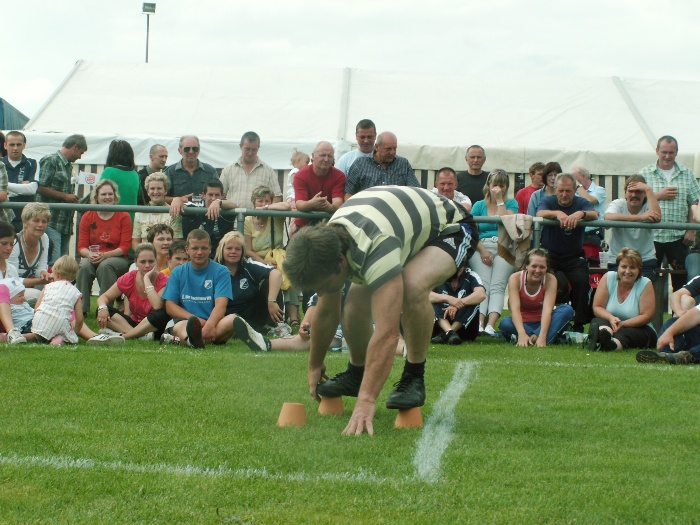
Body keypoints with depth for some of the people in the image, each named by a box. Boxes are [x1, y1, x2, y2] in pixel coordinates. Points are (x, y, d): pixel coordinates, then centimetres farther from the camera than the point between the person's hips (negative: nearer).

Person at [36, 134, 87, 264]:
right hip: (52, 222, -9)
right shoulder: (50, 161, -6)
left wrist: (73, 198, 9)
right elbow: (41, 188, -15)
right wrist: (65, 196, -11)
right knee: (53, 262, -15)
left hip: (66, 223, 9)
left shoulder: (69, 166, 21)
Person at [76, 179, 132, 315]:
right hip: (93, 258, 2)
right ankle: (81, 308, -28)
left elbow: (125, 247, -6)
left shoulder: (123, 216, 0)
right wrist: (89, 255, -21)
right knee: (84, 266, -31)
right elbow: (82, 246, 3)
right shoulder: (88, 217, 6)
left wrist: (105, 255, -21)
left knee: (105, 265, -35)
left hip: (118, 259, -2)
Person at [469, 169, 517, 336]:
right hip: (481, 248, 1)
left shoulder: (511, 203, 17)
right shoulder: (479, 205, 19)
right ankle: (480, 324, -37)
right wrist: (482, 250, -10)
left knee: (498, 285, -22)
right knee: (483, 284, -22)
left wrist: (500, 200, 1)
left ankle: (491, 325, -39)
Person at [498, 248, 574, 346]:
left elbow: (547, 310, -26)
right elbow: (515, 309, -28)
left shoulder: (550, 280, -15)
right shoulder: (515, 278, -17)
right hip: (522, 323, -1)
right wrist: (522, 334, -46)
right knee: (505, 323, -35)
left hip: (542, 323, 1)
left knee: (567, 310, -26)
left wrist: (542, 336, -43)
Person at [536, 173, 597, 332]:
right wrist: (557, 213, -42)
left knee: (581, 281, -23)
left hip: (574, 256, 2)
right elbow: (540, 213, -21)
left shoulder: (581, 203, 3)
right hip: (550, 255, -1)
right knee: (560, 284, -27)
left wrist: (581, 213, -42)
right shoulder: (548, 201, 2)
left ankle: (578, 325, -13)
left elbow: (594, 215, -18)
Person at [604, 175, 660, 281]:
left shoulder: (647, 206, 3)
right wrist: (640, 217, -33)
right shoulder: (618, 204, -1)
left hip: (646, 261, 1)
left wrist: (648, 189, -17)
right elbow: (608, 217, -26)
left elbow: (657, 218, -22)